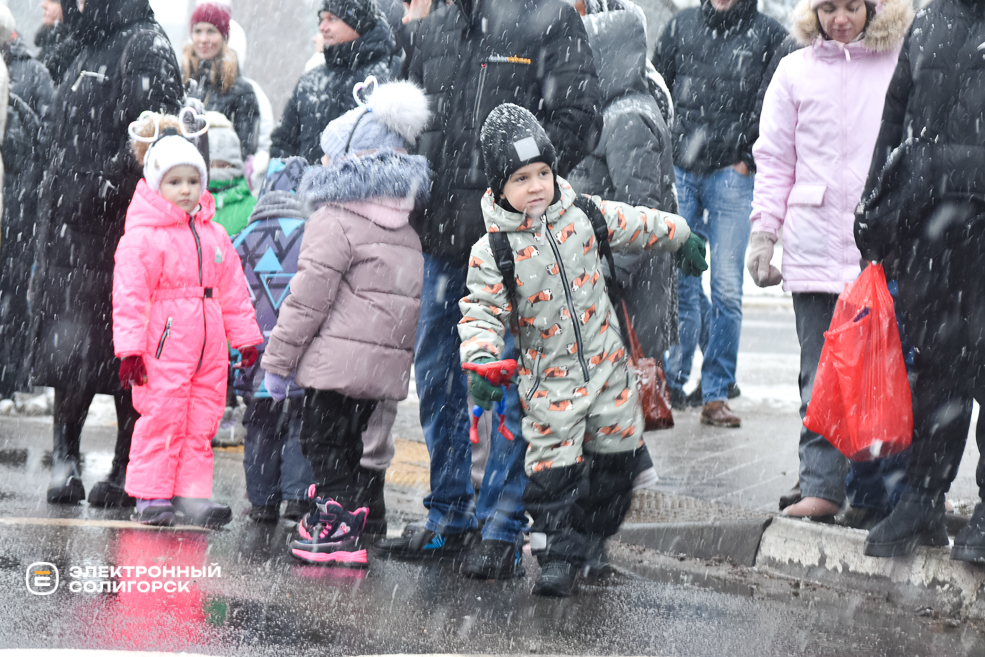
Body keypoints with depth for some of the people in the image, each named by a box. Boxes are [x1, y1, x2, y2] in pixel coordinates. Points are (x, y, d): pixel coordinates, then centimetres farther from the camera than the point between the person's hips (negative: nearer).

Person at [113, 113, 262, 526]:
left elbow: (233, 290, 20)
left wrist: (246, 337, 18)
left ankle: (191, 497, 11)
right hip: (163, 347, -6)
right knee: (161, 419, -5)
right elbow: (129, 294, -9)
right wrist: (130, 348, -14)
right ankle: (151, 498, 3)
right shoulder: (142, 236, -6)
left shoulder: (213, 235, 14)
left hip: (207, 346, 6)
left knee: (200, 424, 6)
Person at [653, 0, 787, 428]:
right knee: (678, 282, 3)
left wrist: (751, 158, -2)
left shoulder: (767, 35, 4)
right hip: (677, 171, 2)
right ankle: (672, 379, 18)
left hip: (731, 173, -2)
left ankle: (716, 393, 3)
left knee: (727, 290, -5)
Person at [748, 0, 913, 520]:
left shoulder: (901, 63, 6)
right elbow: (774, 159, 13)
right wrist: (763, 232, 7)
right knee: (821, 376, -1)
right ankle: (821, 487, 0)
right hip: (816, 240, 1)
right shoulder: (795, 71, 10)